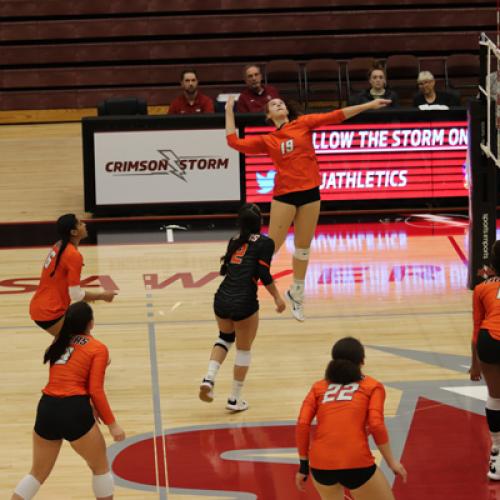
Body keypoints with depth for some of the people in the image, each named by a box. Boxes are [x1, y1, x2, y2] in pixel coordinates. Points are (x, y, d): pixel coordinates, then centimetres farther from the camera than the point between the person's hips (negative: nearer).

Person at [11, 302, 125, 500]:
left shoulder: (59, 342, 17)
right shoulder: (98, 348, 0)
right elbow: (96, 390, -7)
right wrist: (112, 424, -3)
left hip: (46, 409, 5)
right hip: (74, 411, -5)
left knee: (38, 473, 19)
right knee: (100, 467, 15)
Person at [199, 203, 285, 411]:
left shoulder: (235, 241, 12)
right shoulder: (265, 243, -4)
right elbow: (264, 275, -11)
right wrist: (278, 298, 1)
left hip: (221, 300, 5)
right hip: (244, 304, -5)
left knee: (225, 337, 30)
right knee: (243, 349, 14)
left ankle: (209, 378, 8)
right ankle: (235, 399, 22)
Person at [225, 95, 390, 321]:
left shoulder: (303, 124, 7)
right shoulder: (267, 140, 7)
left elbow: (335, 116, 4)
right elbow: (234, 141, 4)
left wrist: (368, 105, 0)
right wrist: (229, 112, 9)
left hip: (310, 192, 2)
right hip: (284, 195, -2)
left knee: (303, 247, 12)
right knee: (271, 246, -2)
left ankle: (296, 294, 28)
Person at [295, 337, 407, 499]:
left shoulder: (319, 387, 18)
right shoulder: (372, 386, 12)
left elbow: (302, 425, 6)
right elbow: (376, 426, -3)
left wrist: (304, 464, 14)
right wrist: (391, 462, 5)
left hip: (321, 463, 3)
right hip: (356, 464, -3)